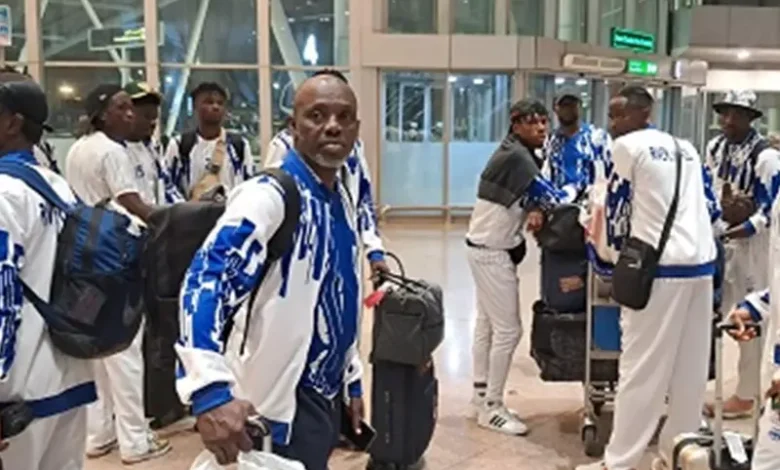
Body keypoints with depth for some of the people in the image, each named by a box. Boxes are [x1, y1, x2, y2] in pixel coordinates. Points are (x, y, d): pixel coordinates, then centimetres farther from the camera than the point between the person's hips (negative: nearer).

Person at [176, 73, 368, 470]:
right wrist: (210, 392, -43)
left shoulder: (343, 199, 7)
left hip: (324, 395, 8)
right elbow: (205, 284, -32)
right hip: (283, 402, -8)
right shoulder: (270, 196, -19)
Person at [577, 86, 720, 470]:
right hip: (702, 264, 7)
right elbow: (712, 208, 18)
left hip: (661, 266, -7)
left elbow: (617, 211, 3)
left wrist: (619, 250, 18)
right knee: (691, 369, 13)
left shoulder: (628, 146, -1)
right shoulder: (686, 148, 18)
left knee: (641, 370, -1)